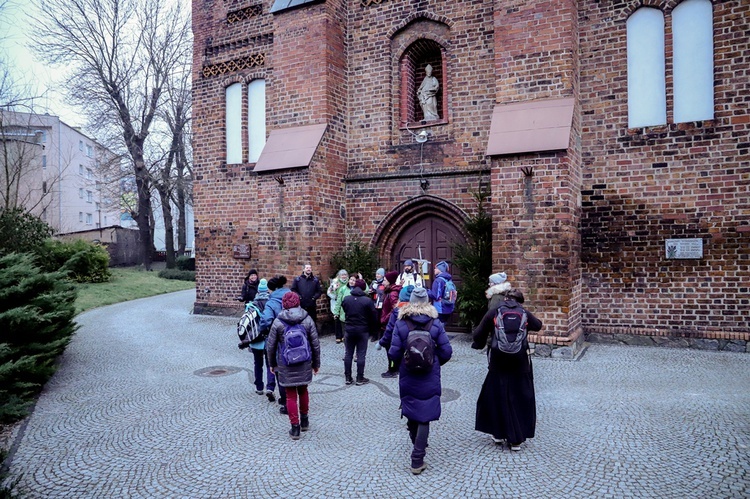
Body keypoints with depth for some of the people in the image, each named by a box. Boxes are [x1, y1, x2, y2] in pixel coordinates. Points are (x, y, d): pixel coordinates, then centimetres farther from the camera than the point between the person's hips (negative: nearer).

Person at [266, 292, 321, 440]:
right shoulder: (307, 320, -5)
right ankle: (304, 421, 34)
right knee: (303, 391, 21)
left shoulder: (278, 322, -8)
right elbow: (315, 344, -1)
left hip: (285, 366, -2)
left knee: (291, 395, 8)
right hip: (304, 364, 2)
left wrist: (272, 364, 13)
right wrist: (316, 363, 11)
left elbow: (271, 346, -2)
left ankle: (295, 428, 12)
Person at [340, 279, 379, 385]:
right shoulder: (368, 300, -13)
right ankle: (360, 378, 9)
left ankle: (348, 377, 17)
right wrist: (373, 330, 4)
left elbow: (344, 312, 6)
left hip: (349, 330, 3)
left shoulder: (346, 299, -3)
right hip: (362, 331, -3)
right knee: (361, 354, 4)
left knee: (348, 354, 12)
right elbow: (374, 317, -8)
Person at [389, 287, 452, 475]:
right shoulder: (435, 324, -8)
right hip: (429, 377, -1)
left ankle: (417, 444, 44)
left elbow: (394, 352, -11)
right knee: (424, 417, 4)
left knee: (411, 412, 22)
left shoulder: (400, 324, -8)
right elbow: (446, 352, -8)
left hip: (407, 376, 1)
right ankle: (417, 460, 2)